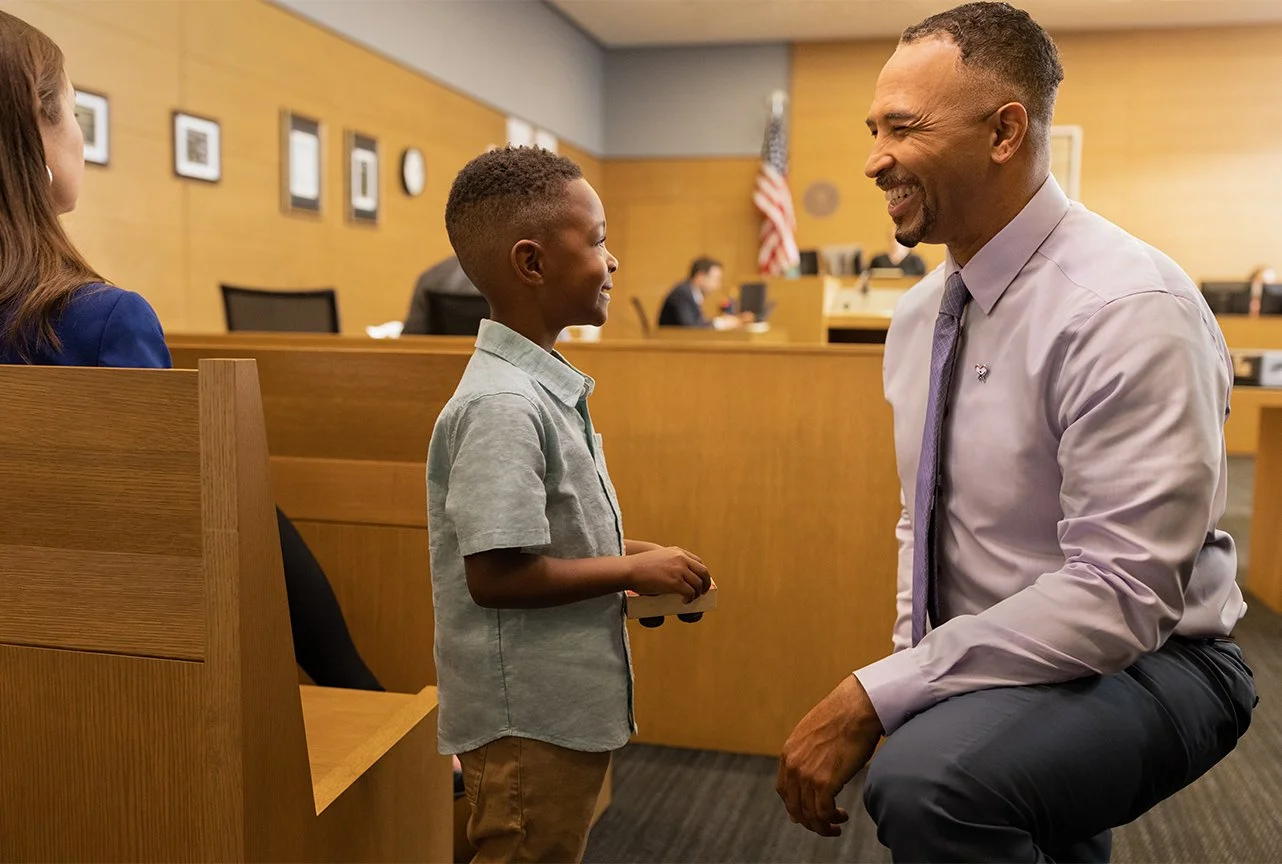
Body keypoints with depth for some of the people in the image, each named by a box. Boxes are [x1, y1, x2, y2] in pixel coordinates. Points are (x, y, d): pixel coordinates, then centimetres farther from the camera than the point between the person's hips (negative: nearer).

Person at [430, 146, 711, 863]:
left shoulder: (545, 387, 6)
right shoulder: (503, 406, -24)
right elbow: (496, 574, -27)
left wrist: (637, 555, 2)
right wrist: (634, 571, -17)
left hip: (565, 705, 9)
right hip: (527, 721, -9)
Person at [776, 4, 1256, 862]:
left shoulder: (1130, 309, -22)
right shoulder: (919, 313, 4)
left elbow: (1121, 595, -27)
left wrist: (876, 696, -27)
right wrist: (911, 669, 3)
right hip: (980, 663, 8)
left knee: (927, 777, -31)